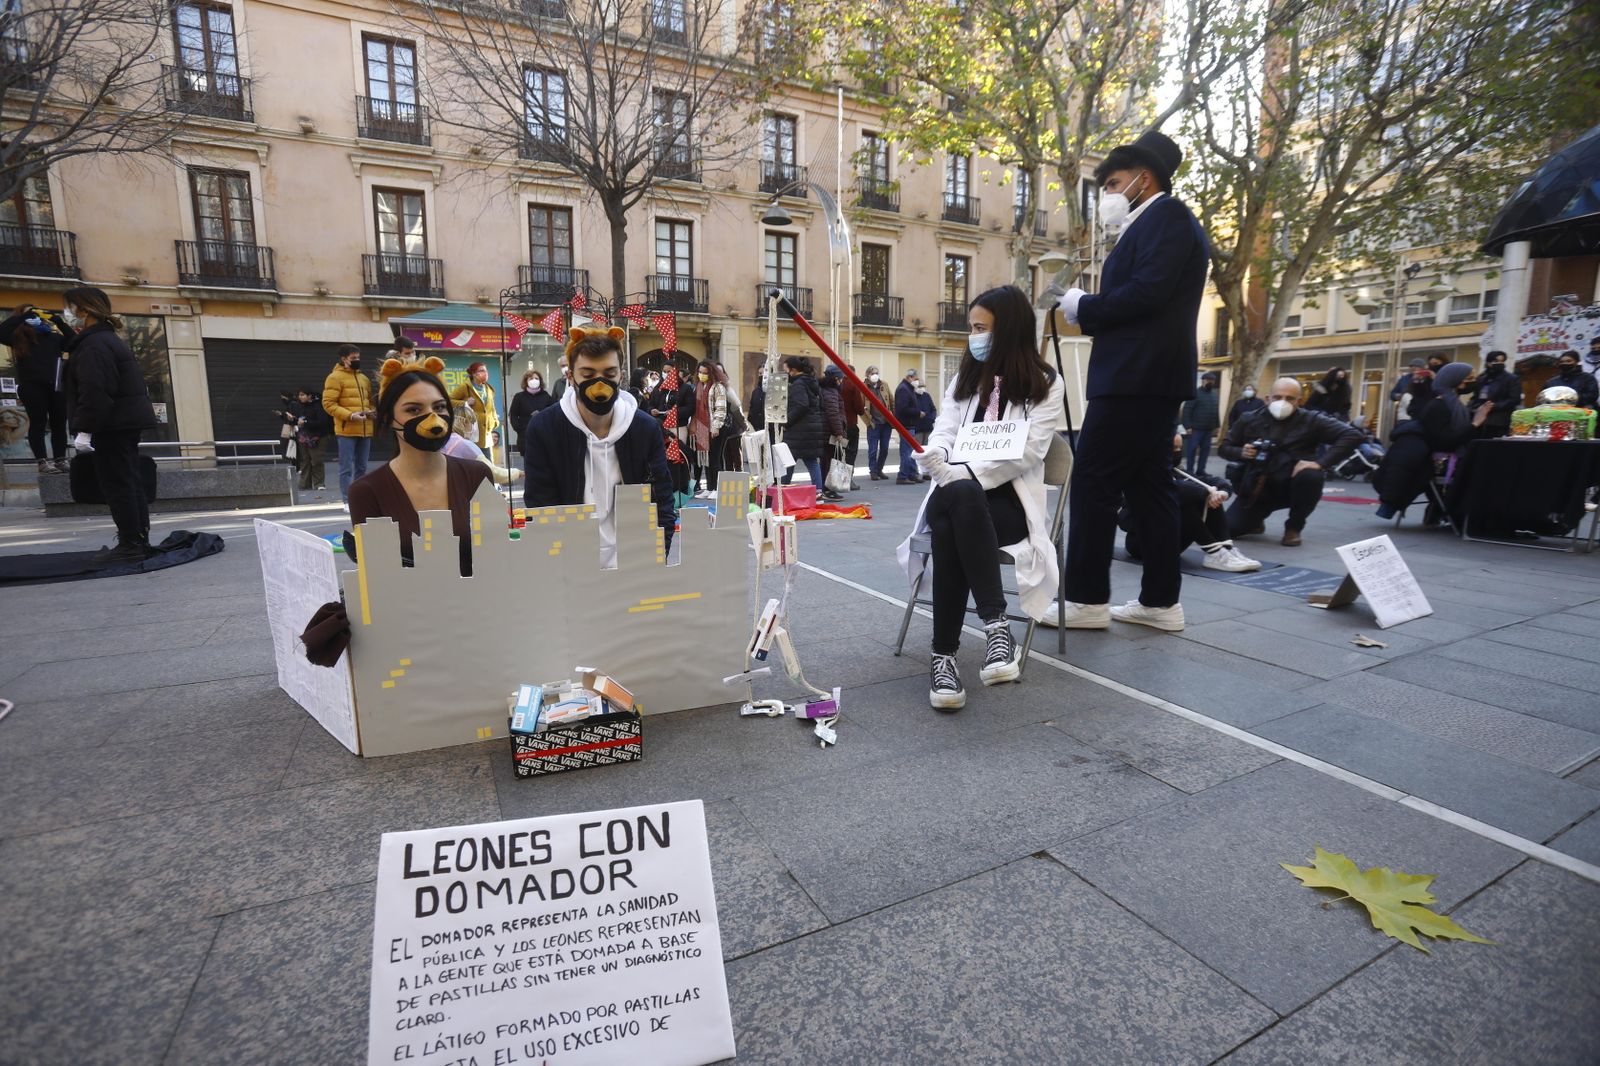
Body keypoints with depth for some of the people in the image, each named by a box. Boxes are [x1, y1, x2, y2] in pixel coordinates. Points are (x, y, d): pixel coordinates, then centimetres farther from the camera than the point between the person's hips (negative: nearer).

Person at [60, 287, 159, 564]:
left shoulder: (94, 345, -15)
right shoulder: (108, 339, 19)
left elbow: (95, 392, -23)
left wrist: (84, 426, -20)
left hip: (114, 424, -11)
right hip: (126, 421, 11)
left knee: (116, 484, -7)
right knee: (128, 482, 12)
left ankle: (130, 545, -4)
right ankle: (139, 540, 17)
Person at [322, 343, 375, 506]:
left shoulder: (364, 378, 17)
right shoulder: (335, 377, -4)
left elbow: (371, 400, 25)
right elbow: (328, 403, -11)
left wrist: (372, 410, 3)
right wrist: (350, 415, -20)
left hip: (365, 430, 7)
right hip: (346, 430, -6)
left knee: (361, 467, 11)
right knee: (347, 468, -4)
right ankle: (348, 501, -1)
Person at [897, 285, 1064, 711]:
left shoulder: (1046, 384, 5)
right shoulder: (965, 378, 19)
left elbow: (1028, 452, -8)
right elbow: (944, 432, 7)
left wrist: (966, 474, -22)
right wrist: (934, 458, -18)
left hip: (1011, 499, -3)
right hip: (958, 495, 3)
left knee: (950, 524, -37)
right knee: (952, 503, -36)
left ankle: (945, 654, -38)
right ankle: (996, 624, -38)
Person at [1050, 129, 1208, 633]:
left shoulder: (1165, 214, -5)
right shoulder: (1156, 224, 25)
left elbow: (1147, 292, -19)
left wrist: (1084, 307, -7)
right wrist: (1087, 309, 5)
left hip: (1136, 375, -10)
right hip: (1150, 374, 10)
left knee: (1093, 483, -9)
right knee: (1148, 485, 8)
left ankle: (1086, 599, -4)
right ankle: (1161, 600, 12)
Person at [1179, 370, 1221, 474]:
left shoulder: (1215, 395, 14)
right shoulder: (1195, 394, -7)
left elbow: (1217, 412, 17)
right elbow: (1186, 411, -12)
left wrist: (1217, 426, 11)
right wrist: (1187, 426, -17)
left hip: (1209, 429, 7)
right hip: (1195, 428, -7)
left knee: (1205, 449, 8)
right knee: (1192, 449, -3)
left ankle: (1201, 470, 16)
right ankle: (1189, 470, 4)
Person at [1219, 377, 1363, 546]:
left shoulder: (1310, 420, -6)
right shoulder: (1249, 420, 0)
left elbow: (1353, 435, -14)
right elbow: (1224, 448, 8)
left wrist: (1321, 462, -26)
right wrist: (1241, 453, -16)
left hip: (1291, 487, -1)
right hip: (1257, 489, 1)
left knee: (1311, 476, -35)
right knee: (1228, 528, -15)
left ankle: (1293, 528, -8)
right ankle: (1256, 522, 26)